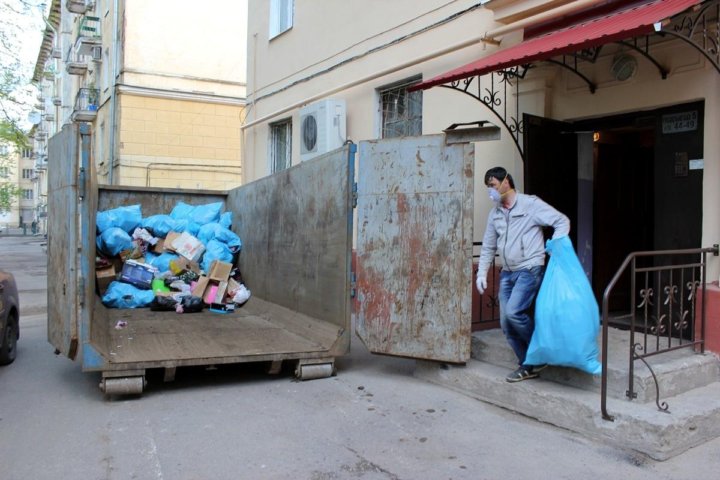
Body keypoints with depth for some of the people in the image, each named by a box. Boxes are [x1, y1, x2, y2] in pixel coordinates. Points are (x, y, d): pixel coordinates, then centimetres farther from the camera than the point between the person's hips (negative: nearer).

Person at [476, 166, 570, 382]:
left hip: (530, 269, -7)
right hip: (507, 273, 7)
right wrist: (482, 272, 11)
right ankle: (528, 366, 18)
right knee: (506, 323, 3)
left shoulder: (530, 204, -6)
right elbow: (488, 247, 19)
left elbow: (562, 221, -4)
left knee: (514, 312, -21)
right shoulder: (495, 214, 12)